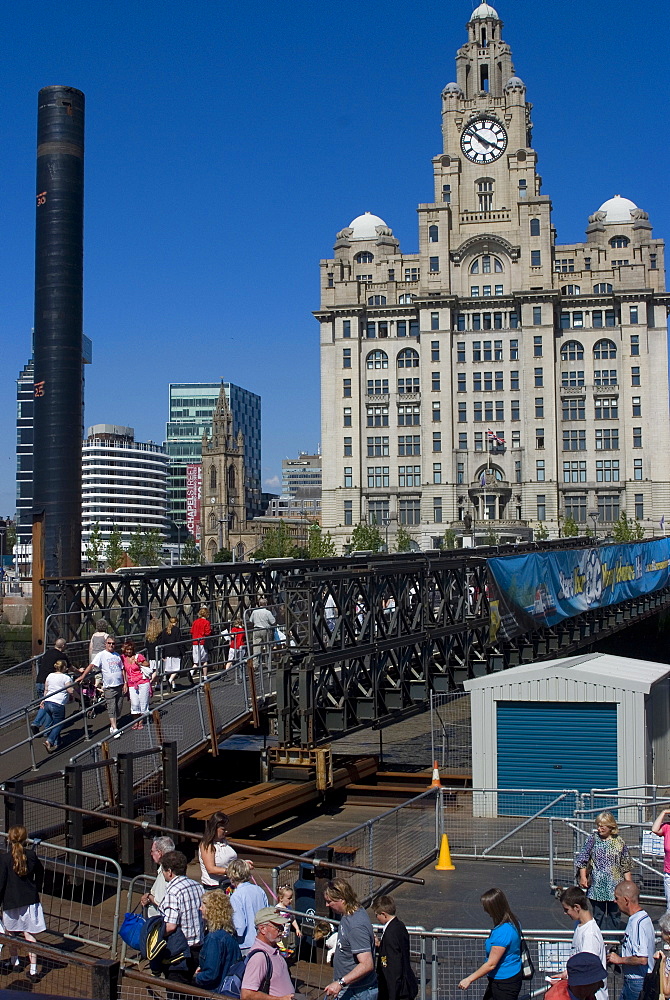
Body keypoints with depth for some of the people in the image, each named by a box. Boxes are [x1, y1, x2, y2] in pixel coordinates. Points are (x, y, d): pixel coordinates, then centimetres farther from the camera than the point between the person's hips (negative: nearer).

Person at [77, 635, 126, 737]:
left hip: (119, 685, 5)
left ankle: (113, 726, 19)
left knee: (118, 708, 7)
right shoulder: (101, 655, -3)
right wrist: (82, 676, -25)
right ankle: (114, 729, -8)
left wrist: (125, 683, 13)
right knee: (111, 708, -8)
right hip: (109, 686, -5)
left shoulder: (117, 655, 13)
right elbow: (91, 665, -13)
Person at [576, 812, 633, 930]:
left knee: (614, 913, 5)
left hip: (614, 884, 0)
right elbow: (582, 859, 2)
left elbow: (626, 865, 7)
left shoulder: (619, 842, 1)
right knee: (598, 915, 5)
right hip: (597, 884, 0)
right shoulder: (593, 839, 1)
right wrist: (583, 877, -6)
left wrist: (629, 883, 5)